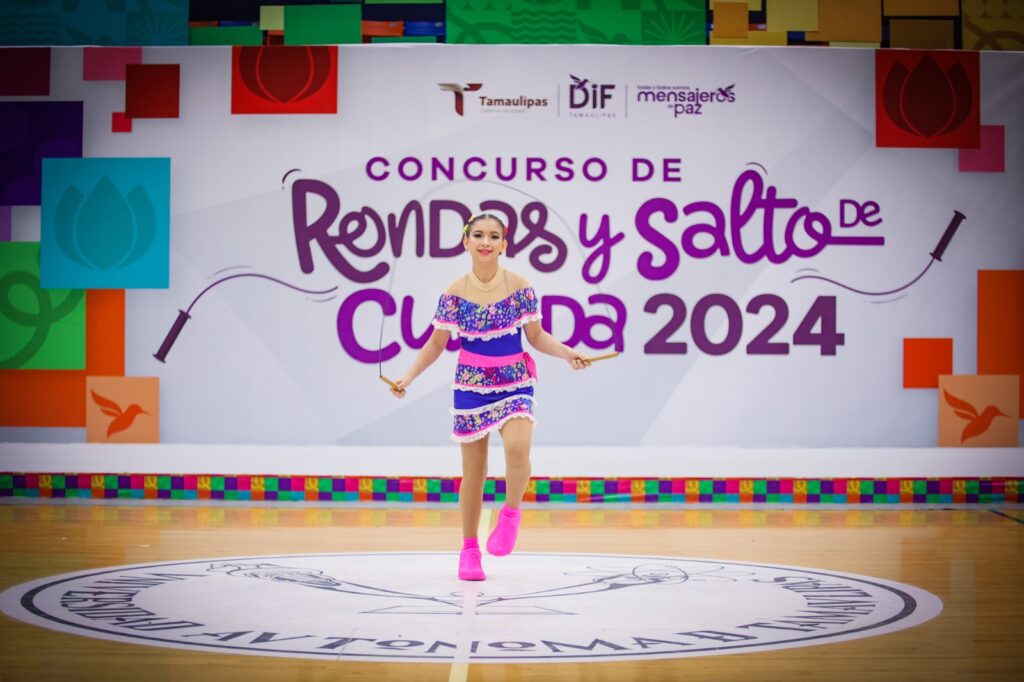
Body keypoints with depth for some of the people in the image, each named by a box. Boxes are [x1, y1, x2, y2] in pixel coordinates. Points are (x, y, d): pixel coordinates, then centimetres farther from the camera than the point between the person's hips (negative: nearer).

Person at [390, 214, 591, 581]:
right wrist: (409, 377, -7)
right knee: (473, 469, 5)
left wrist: (568, 353, -10)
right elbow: (436, 344, 4)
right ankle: (469, 549, 19)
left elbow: (536, 336, 5)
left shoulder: (520, 287, -4)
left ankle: (511, 512, -2)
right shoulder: (455, 293, -4)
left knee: (517, 447, -28)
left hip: (515, 382, 0)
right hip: (471, 385, 1)